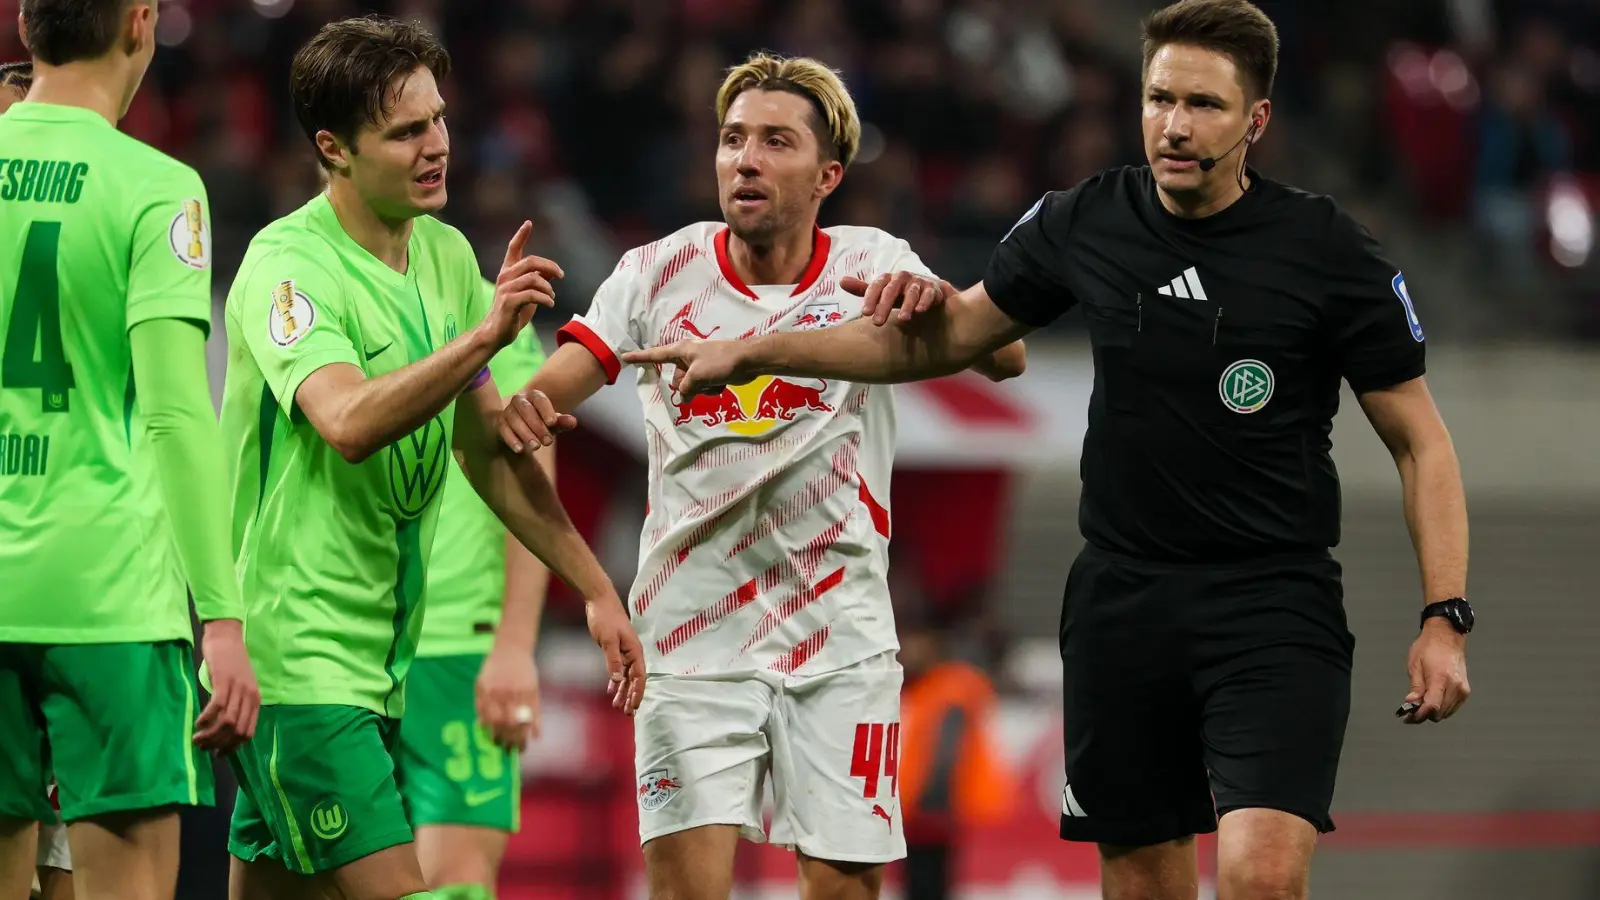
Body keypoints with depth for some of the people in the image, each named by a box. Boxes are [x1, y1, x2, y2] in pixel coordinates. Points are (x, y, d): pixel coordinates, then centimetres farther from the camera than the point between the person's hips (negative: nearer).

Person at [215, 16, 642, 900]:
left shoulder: (446, 257, 10)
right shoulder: (287, 264, -14)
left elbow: (487, 448, 19)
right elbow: (348, 422, -31)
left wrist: (593, 588, 18)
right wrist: (484, 336, -40)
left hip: (380, 655, 8)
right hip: (298, 655, -8)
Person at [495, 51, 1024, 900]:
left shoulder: (871, 265, -2)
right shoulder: (659, 274, -2)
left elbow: (1004, 357, -15)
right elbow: (548, 390, -10)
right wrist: (517, 408, -35)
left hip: (840, 645, 0)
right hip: (693, 639, 0)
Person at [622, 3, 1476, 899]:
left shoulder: (1330, 251, -8)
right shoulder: (1084, 222, 3)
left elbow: (1420, 440, -2)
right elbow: (946, 337, 19)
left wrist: (1446, 619, -11)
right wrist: (750, 352, 16)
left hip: (1274, 604, -4)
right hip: (1121, 600, 4)